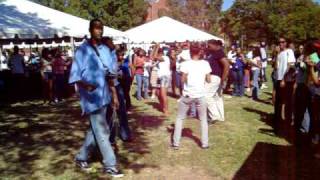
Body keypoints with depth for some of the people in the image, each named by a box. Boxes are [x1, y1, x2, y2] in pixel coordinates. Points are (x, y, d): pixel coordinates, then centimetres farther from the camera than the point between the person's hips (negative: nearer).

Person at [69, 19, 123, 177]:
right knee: (102, 131, -2)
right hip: (91, 97, -6)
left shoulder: (105, 50, 8)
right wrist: (85, 85, -31)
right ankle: (110, 165, 10)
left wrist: (114, 95, 11)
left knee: (95, 130, 15)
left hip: (104, 96, 6)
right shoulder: (82, 50, -8)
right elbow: (75, 75, -11)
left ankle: (81, 157, 32)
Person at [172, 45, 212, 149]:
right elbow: (208, 80, 2)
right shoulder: (205, 64, -2)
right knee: (203, 119, 18)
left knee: (180, 118, 13)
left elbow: (182, 80, -7)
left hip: (187, 95, -1)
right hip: (200, 95, 1)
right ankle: (205, 143, 16)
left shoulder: (186, 64, -7)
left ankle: (176, 143, 11)